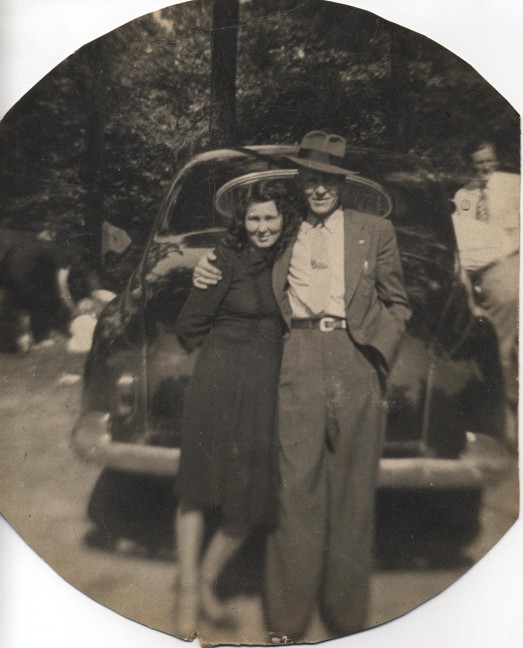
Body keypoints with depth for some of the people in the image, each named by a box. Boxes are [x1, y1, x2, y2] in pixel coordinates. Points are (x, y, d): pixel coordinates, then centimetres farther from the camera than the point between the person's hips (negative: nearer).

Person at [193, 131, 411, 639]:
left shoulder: (376, 232, 10)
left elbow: (397, 304, 13)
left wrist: (379, 354, 0)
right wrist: (209, 276, 5)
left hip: (356, 367, 0)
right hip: (298, 364, 0)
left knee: (352, 491, 8)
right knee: (295, 486, 0)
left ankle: (346, 613, 27)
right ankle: (287, 621, 16)